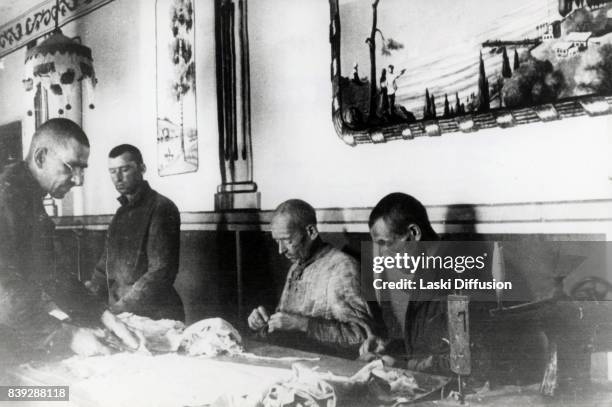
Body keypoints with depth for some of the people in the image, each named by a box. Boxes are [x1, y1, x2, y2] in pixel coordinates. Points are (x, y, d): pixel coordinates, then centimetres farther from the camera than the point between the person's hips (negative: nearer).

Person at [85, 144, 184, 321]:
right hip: (122, 318, 7)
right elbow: (107, 262, 17)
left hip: (156, 318, -7)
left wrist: (119, 309, -22)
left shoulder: (161, 208, -12)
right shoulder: (121, 212, 15)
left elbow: (161, 272, -20)